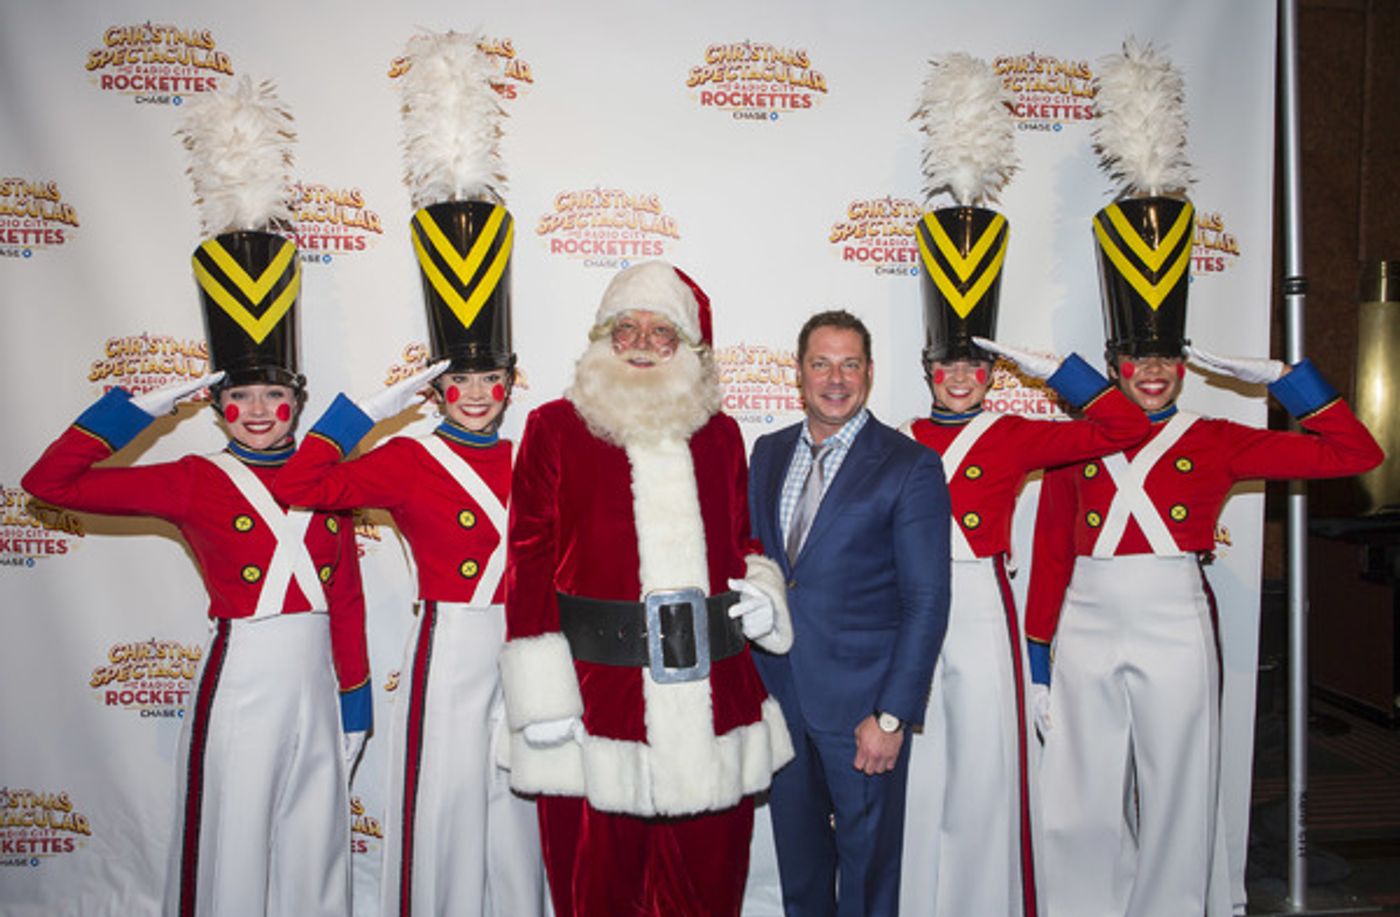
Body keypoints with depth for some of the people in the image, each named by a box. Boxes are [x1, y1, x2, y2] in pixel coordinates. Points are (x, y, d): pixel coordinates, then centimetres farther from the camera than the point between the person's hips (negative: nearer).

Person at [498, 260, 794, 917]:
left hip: (714, 704, 3)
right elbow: (531, 565, -4)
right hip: (599, 705, -3)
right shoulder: (554, 428, -1)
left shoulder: (719, 433, 10)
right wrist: (542, 699, -9)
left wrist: (762, 593, 1)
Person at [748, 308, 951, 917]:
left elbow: (927, 601, -11)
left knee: (868, 861, 12)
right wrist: (749, 679, 5)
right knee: (796, 856, 20)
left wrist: (893, 715, -16)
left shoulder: (910, 466, -9)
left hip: (861, 701, -4)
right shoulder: (769, 453, 8)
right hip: (777, 693, 5)